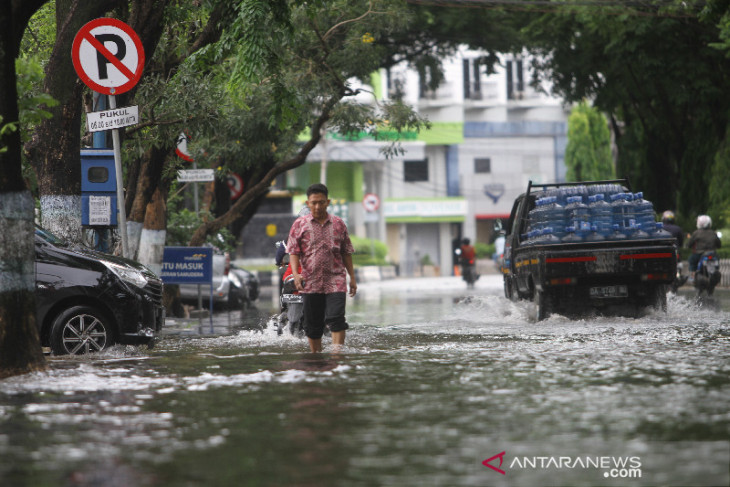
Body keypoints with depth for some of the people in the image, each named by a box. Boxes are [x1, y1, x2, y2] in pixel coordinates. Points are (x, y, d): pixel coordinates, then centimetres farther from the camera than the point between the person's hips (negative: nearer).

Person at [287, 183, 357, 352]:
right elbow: (293, 252, 1)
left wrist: (352, 278, 12)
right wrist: (295, 274, -15)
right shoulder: (299, 224, 5)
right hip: (310, 282, 0)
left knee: (336, 319, -16)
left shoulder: (338, 224, 9)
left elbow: (346, 252, 14)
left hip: (335, 280, 0)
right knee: (312, 324, 6)